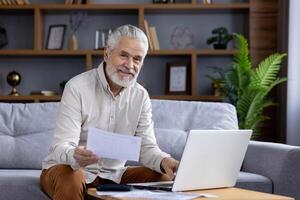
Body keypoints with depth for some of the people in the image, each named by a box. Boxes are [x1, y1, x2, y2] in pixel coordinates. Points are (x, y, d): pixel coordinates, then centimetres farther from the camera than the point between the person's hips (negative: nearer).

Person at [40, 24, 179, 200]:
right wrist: (75, 156, -47)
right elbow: (61, 147, -22)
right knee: (71, 180, -38)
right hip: (70, 168, -5)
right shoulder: (77, 87, -16)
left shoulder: (141, 96, 1)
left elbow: (147, 146, -3)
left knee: (163, 177, -14)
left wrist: (164, 161, -27)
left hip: (113, 174, 5)